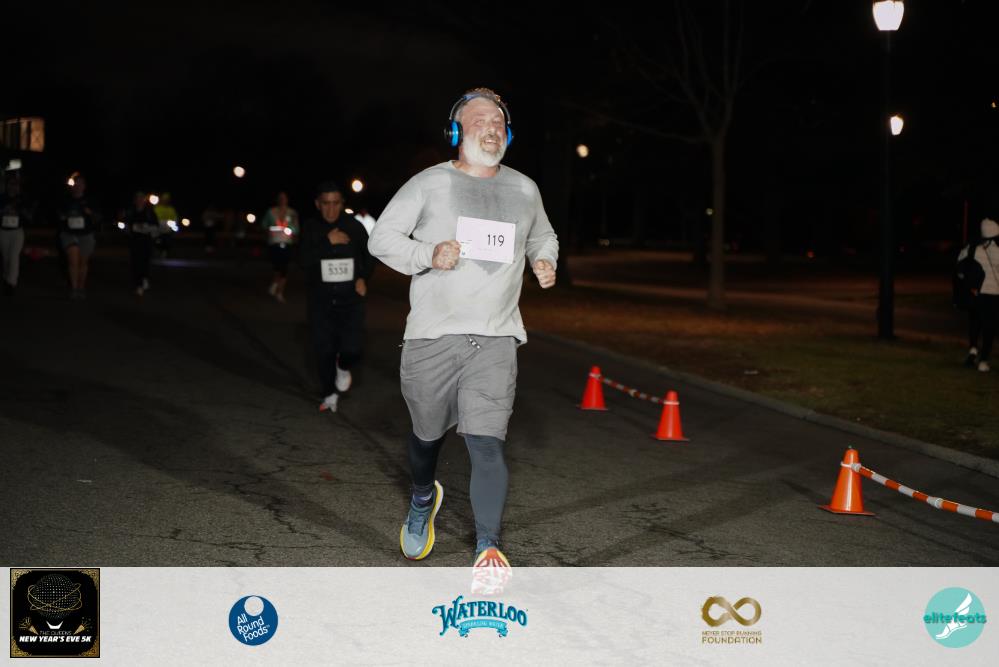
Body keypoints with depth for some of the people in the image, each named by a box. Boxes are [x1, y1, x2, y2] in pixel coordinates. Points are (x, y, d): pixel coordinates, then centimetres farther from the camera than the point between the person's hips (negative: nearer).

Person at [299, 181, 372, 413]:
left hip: (350, 298, 0)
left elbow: (369, 255, 12)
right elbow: (304, 260, -15)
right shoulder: (311, 228, -3)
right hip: (321, 300, 0)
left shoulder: (354, 227, -3)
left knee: (353, 348, -11)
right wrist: (328, 242, -23)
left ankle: (343, 367, 25)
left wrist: (363, 278, -3)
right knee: (325, 350, 4)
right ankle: (330, 394, 25)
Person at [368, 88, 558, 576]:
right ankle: (422, 499, 47)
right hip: (431, 337, -1)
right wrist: (428, 255, -17)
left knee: (487, 445, -12)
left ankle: (488, 551, -12)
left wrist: (545, 261, 7)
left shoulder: (524, 190, 12)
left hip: (496, 340, 1)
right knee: (428, 435, 15)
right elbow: (382, 238, 1)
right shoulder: (429, 184, 1)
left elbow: (543, 236, 30)